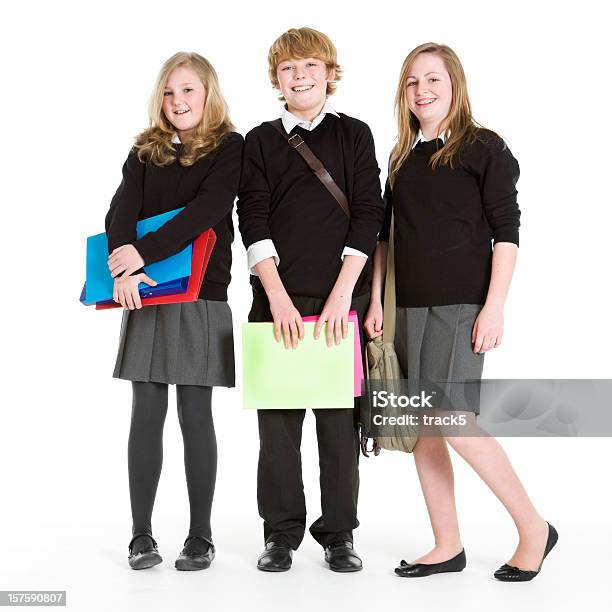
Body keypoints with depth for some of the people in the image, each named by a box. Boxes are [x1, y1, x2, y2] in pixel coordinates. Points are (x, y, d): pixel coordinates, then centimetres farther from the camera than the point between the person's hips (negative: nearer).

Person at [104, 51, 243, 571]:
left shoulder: (229, 148, 1)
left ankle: (201, 537, 11)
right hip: (145, 295, 3)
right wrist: (123, 269, -21)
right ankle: (141, 535, 11)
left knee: (195, 415, 1)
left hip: (201, 295, -3)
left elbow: (206, 211, -14)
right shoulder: (146, 151, 12)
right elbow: (121, 212, -2)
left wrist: (143, 253, -22)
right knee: (147, 414, 3)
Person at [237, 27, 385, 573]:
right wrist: (278, 297, -10)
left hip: (341, 301, -1)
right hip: (277, 300, 1)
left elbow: (368, 217, 0)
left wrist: (341, 296, -10)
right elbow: (253, 222, 1)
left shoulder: (355, 136, 8)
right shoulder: (261, 142, 10)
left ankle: (339, 533, 14)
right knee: (278, 418, 3)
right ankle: (282, 533, 14)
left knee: (339, 418, 2)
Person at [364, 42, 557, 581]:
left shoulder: (483, 147, -2)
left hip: (461, 304, -6)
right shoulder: (402, 157, 15)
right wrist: (376, 301, 12)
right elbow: (385, 234, 18)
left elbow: (506, 230, -7)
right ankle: (448, 546, 15)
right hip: (408, 306, 7)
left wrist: (494, 307, -14)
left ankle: (533, 527, 1)